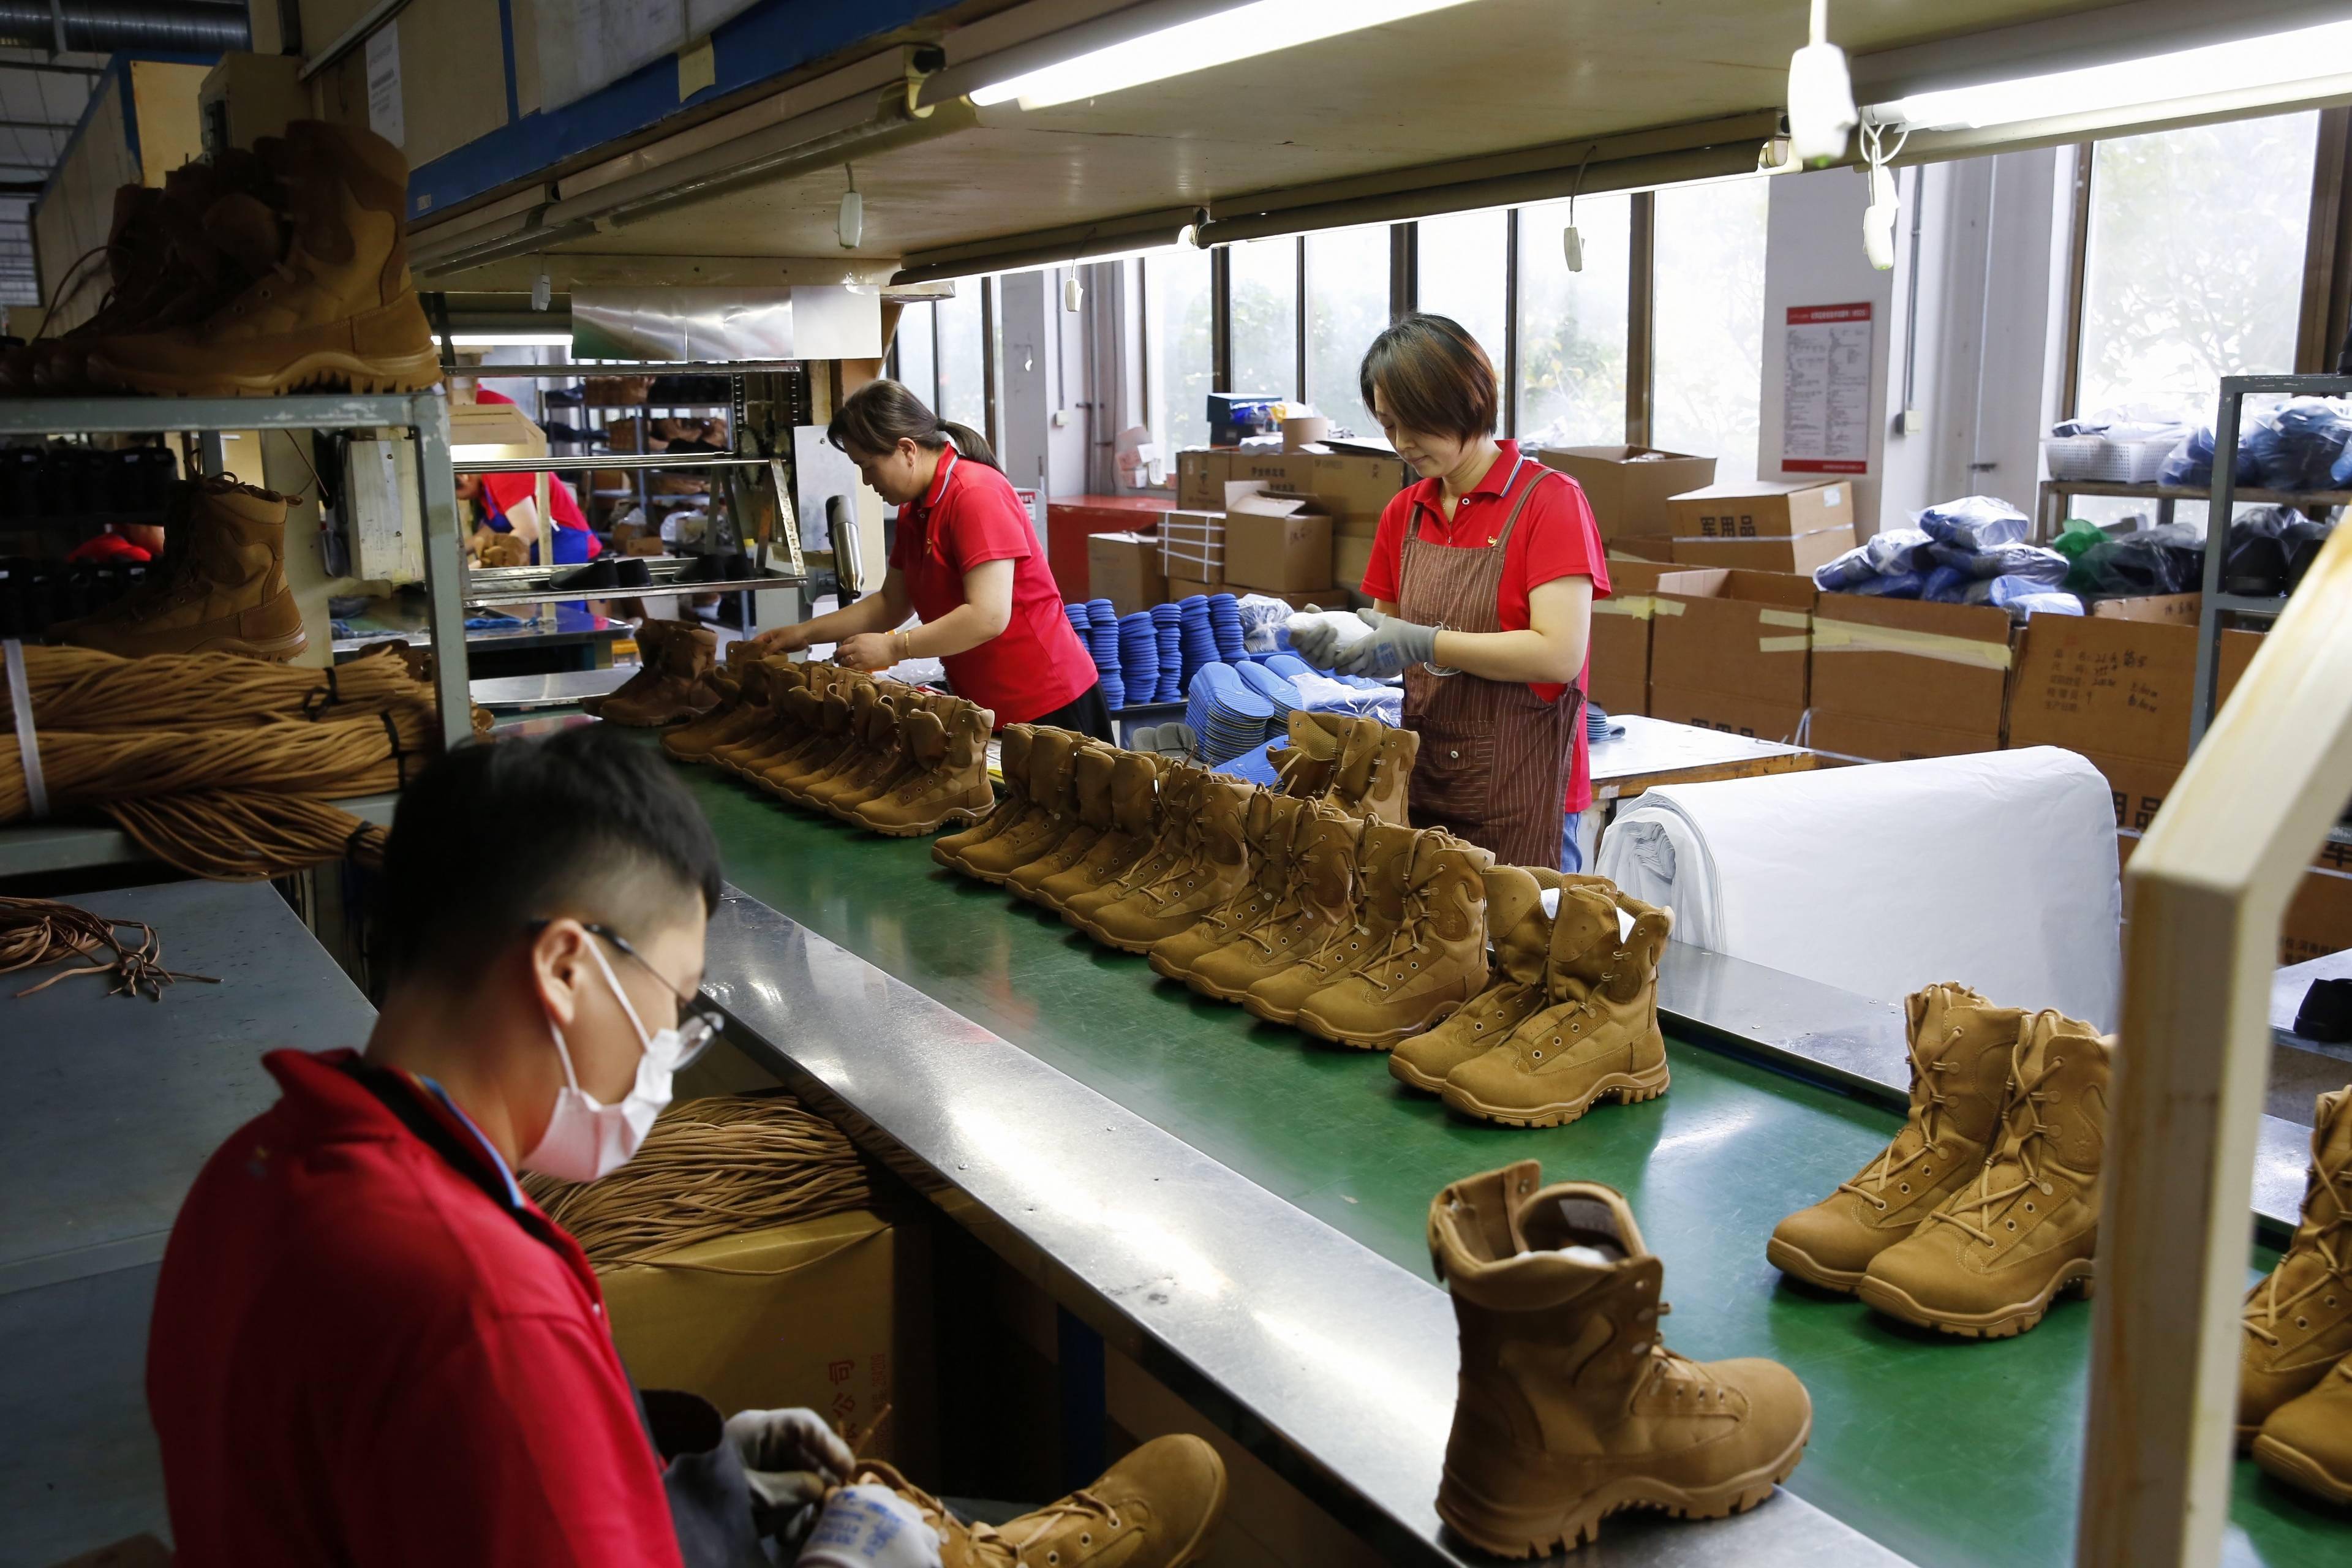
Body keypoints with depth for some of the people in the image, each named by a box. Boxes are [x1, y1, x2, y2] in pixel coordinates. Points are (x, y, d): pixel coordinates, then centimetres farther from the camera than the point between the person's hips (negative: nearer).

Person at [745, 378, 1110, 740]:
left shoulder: (976, 495, -19)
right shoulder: (914, 510, 9)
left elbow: (988, 616, -26)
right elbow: (890, 604, 19)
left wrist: (892, 648, -20)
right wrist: (804, 634, 12)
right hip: (989, 709, 8)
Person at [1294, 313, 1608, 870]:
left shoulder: (1549, 500, -8)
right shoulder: (1404, 513, 10)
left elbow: (1559, 654, -17)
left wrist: (1425, 645, -21)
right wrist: (1341, 642, -7)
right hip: (1421, 789, 5)